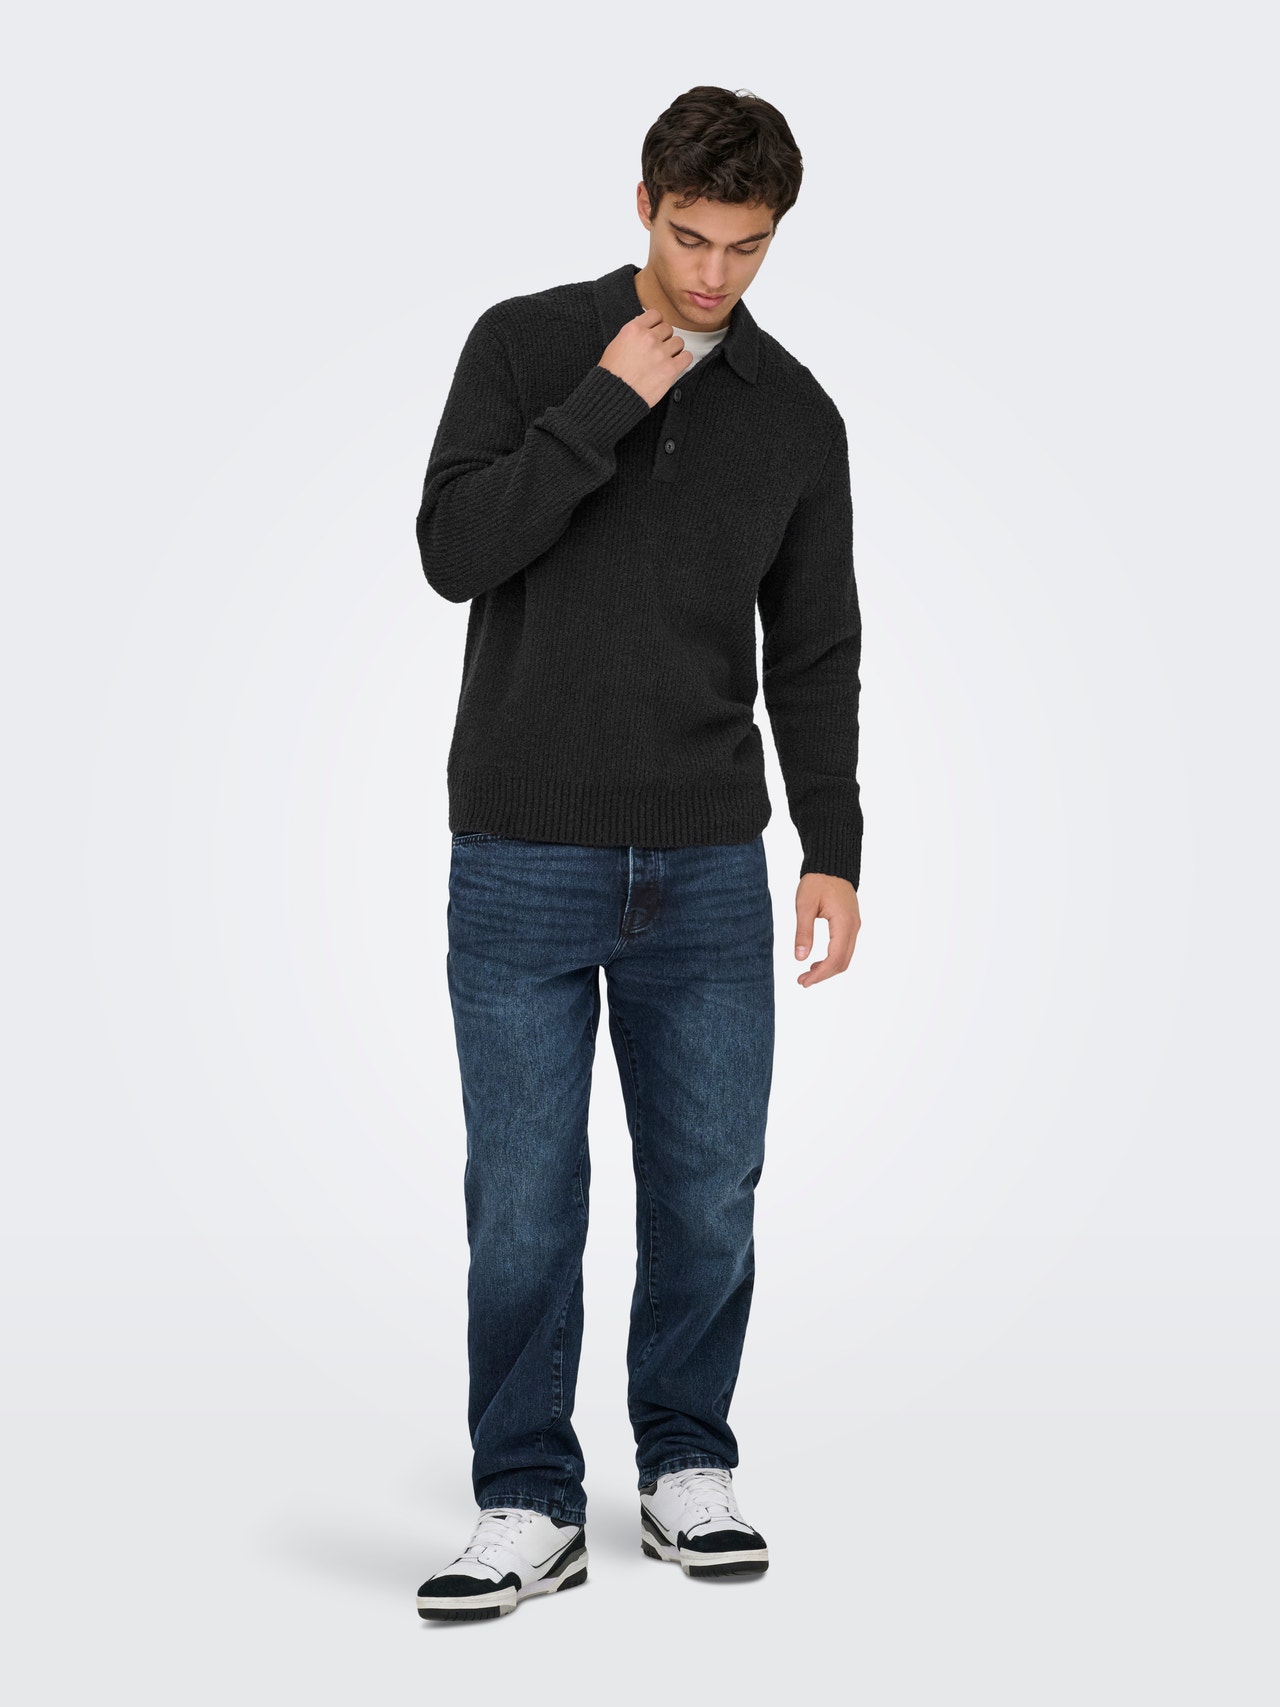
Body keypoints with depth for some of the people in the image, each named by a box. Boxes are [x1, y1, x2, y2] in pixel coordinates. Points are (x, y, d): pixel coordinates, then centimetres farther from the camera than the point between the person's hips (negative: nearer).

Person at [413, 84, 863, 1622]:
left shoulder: (795, 415, 7)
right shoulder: (525, 345, 0)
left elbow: (814, 656, 10)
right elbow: (452, 551, -12)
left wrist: (833, 846, 3)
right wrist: (601, 410, -17)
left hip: (707, 869, 3)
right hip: (524, 862, -2)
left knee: (708, 1184, 6)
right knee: (524, 1193, 0)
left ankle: (688, 1472, 23)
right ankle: (529, 1511, 11)